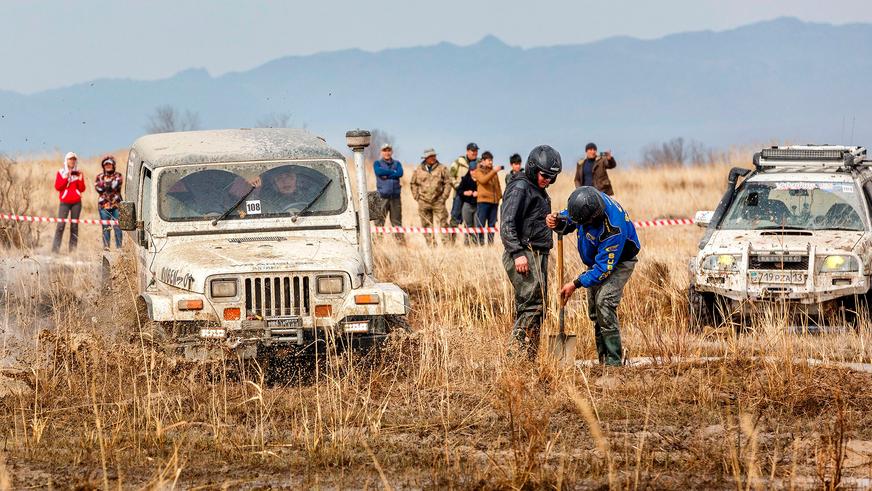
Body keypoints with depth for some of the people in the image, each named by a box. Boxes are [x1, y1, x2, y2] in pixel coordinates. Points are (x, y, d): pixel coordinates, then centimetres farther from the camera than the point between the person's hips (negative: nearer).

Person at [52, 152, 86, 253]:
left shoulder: (78, 173, 12)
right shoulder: (61, 172, 7)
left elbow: (82, 189, 7)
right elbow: (57, 187, -3)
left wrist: (80, 178, -7)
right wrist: (66, 178, -12)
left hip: (76, 203, 2)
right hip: (65, 202, -2)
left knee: (74, 226, 1)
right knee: (61, 225, -11)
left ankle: (73, 250, 3)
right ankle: (55, 250, -12)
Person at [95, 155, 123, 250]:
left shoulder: (118, 175, 10)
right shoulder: (100, 177, 14)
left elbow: (116, 185, -9)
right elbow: (97, 187, -2)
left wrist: (104, 185, -4)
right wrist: (110, 185, -5)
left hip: (116, 204, -1)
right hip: (104, 205, 1)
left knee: (117, 226, -5)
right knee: (106, 227, 0)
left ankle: (119, 247, -2)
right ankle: (106, 247, 3)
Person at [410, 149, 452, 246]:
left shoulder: (442, 168, 2)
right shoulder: (419, 170, 6)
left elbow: (448, 183, 3)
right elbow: (413, 184, 15)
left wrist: (444, 197, -4)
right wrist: (417, 197, 5)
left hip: (438, 201, -2)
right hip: (424, 202, 2)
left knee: (443, 223, -7)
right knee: (427, 225, 4)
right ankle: (431, 244, 10)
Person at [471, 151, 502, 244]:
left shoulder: (493, 171, 21)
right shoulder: (478, 171, 2)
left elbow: (497, 185, 25)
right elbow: (483, 180, -18)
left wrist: (500, 196, 13)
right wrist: (494, 171, -24)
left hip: (494, 201, 6)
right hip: (483, 201, -6)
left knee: (492, 224, 6)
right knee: (481, 224, -7)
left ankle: (491, 243, 9)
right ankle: (480, 243, -6)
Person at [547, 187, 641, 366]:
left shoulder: (613, 228, -40)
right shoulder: (586, 201, -19)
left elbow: (604, 268, -32)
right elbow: (569, 221, 3)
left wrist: (576, 284, -28)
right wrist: (558, 222, -21)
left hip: (619, 262, -8)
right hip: (596, 261, 8)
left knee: (604, 302, -24)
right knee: (594, 311, 9)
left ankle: (614, 360, -21)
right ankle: (603, 358, 21)